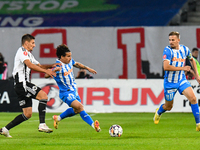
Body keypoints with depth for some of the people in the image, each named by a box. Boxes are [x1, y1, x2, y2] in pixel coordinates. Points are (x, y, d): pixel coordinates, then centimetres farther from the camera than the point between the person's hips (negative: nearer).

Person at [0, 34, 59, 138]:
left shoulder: (28, 54, 26)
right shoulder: (22, 51, -6)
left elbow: (39, 65, 29)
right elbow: (30, 65, -21)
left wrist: (51, 66, 11)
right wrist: (46, 71, -27)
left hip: (24, 84, 10)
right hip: (22, 83, -10)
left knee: (27, 114, 7)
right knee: (43, 95, -21)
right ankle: (42, 125, -28)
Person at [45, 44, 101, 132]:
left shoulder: (70, 61, -1)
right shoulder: (58, 66, -24)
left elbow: (76, 64, 22)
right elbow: (46, 75, -34)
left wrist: (87, 68, 20)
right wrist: (54, 70, -51)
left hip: (73, 90, 9)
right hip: (66, 93, -9)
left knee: (76, 110, 23)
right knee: (80, 107, -25)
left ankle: (58, 118, 38)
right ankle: (93, 125, -30)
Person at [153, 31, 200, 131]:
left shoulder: (184, 49, -1)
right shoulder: (168, 50, -17)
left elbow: (192, 60, 21)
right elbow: (166, 67, -28)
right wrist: (182, 68, -24)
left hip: (181, 80, 3)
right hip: (170, 82, -3)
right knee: (168, 107, 11)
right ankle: (158, 112, 47)